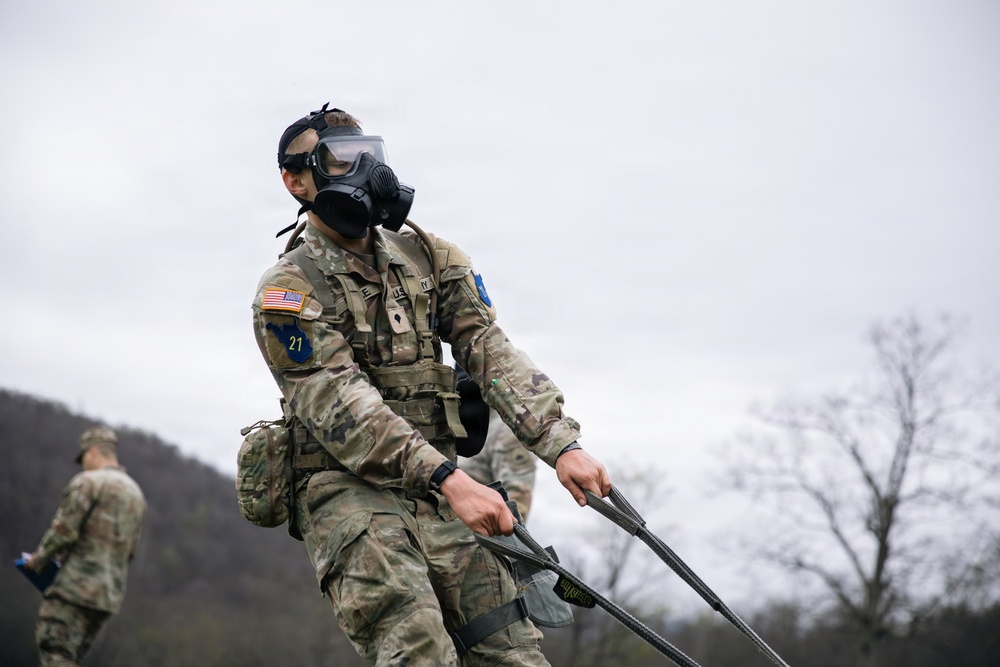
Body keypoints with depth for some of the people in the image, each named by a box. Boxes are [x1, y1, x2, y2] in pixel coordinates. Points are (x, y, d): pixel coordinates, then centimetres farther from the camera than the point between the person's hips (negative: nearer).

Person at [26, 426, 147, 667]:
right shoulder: (136, 493, 19)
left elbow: (64, 530, -15)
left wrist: (40, 556, 3)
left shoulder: (87, 482, -6)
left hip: (76, 586, -8)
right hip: (111, 592, 8)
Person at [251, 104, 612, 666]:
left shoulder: (427, 257, 13)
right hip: (349, 493, -5)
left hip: (440, 491, 5)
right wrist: (450, 479, -28)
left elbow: (490, 350, 3)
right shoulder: (289, 291, -4)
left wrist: (561, 445, -13)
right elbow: (342, 406, -16)